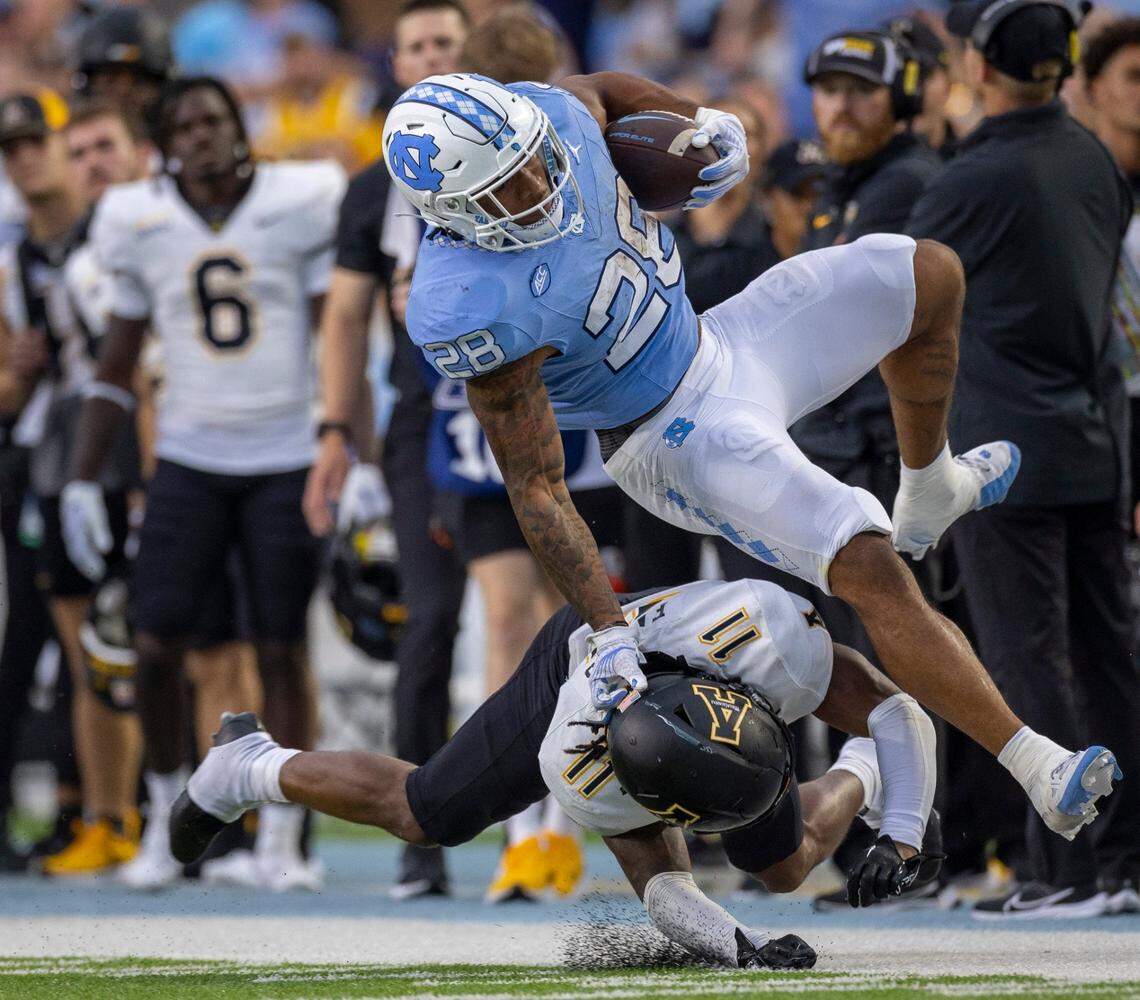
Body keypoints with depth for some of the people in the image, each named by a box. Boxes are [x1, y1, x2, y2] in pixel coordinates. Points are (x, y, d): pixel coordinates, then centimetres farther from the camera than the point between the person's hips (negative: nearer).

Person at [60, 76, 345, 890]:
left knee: (283, 648, -3)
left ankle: (282, 838, 7)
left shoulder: (299, 206, -3)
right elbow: (117, 365, 11)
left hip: (286, 463, -2)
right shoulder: (142, 224, 3)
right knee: (157, 646, -7)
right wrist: (82, 480, 7)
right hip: (190, 462, 2)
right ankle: (168, 815, 14)